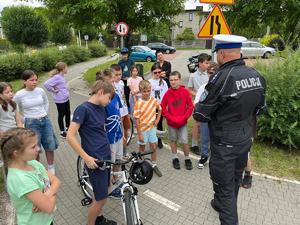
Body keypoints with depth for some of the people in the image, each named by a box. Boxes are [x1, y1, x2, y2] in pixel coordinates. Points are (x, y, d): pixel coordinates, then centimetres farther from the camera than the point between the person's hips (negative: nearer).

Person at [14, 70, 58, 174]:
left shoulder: (40, 91, -3)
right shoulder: (19, 95, -11)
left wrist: (43, 115, 10)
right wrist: (28, 117, 4)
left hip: (45, 121, 3)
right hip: (31, 124, -3)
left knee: (50, 146, 10)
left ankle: (51, 168, 31)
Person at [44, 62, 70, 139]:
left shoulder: (62, 76, 4)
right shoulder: (56, 77, -21)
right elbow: (46, 84, -29)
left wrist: (66, 93, 7)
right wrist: (54, 91, -17)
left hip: (66, 99, 8)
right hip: (60, 100, -8)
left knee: (68, 113, 19)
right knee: (61, 115, 7)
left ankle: (68, 127, 39)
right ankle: (62, 131, 23)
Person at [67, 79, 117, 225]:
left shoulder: (101, 108, 8)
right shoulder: (83, 109, -17)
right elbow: (70, 136, -20)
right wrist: (86, 157, -21)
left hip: (106, 157, 8)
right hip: (94, 160, -8)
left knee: (101, 193, 22)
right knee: (101, 198, 2)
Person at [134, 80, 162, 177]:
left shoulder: (153, 100, -7)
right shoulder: (138, 104, -19)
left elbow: (159, 109, 12)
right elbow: (137, 120, -16)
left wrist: (157, 119, -1)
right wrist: (139, 134, -15)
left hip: (152, 128, 3)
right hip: (142, 129, -3)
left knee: (154, 147, 10)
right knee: (142, 148, 14)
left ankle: (154, 165, 28)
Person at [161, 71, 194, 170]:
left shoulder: (185, 91, -6)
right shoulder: (168, 93, -5)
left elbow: (190, 106, -3)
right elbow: (163, 107, 0)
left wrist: (184, 117, -9)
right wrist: (170, 117, -7)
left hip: (183, 122, -1)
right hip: (171, 122, 1)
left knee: (185, 141, 0)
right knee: (173, 140, 13)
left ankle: (187, 159, 21)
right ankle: (175, 158, 30)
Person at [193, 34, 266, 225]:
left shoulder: (221, 78, -26)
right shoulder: (257, 76, -3)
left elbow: (200, 115, -19)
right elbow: (260, 108, 10)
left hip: (225, 144, -7)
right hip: (246, 139, 8)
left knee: (224, 185, 11)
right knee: (235, 179, 26)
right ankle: (223, 204, 52)